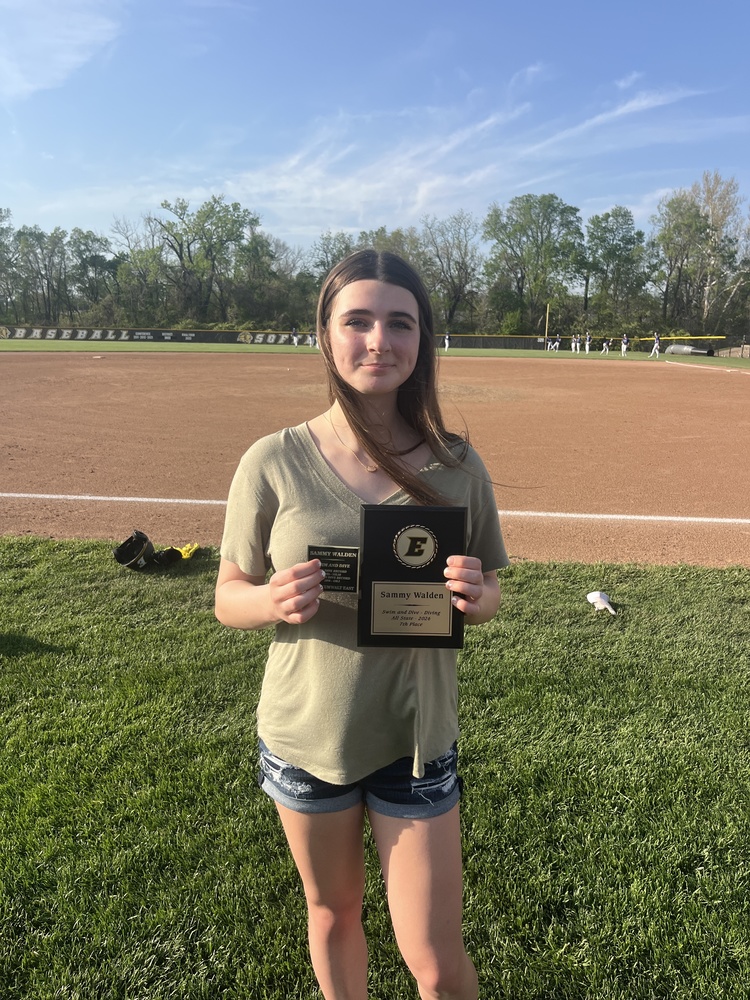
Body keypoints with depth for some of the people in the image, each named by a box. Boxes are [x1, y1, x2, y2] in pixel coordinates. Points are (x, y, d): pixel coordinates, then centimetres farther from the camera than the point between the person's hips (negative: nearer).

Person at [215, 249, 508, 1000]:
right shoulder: (273, 462, -13)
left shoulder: (455, 465, -10)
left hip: (416, 740, 0)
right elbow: (228, 598, -4)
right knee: (333, 912, 25)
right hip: (306, 737, 1)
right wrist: (275, 601, -25)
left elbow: (490, 598, 1)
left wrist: (476, 598, -22)